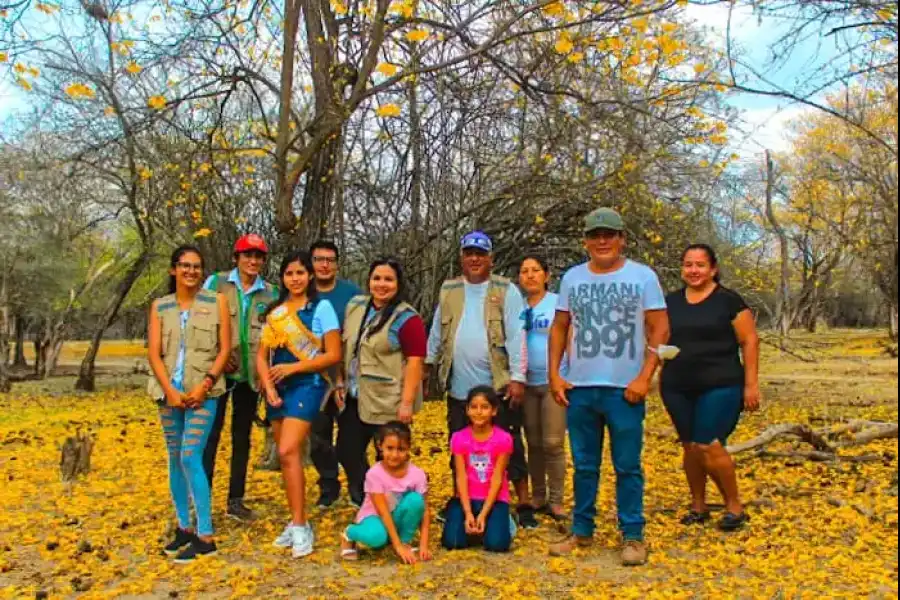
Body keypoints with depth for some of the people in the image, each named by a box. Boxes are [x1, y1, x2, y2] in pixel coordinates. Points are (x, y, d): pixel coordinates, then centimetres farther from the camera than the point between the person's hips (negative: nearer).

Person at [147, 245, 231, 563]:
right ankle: (184, 527, 24)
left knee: (190, 458, -11)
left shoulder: (216, 302, 2)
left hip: (203, 391, -4)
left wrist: (205, 385, -12)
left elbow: (225, 348, -2)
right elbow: (154, 353, 3)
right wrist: (170, 390, -10)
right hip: (169, 391, 4)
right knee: (175, 459, 10)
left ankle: (205, 537, -4)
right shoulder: (160, 306, 9)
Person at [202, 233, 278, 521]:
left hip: (250, 373, 2)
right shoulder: (216, 282, 0)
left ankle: (236, 500, 21)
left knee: (242, 437, 10)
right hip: (218, 370, -2)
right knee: (210, 435, -1)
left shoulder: (271, 293, 5)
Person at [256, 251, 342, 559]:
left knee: (288, 452, -17)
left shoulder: (321, 307, -3)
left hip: (306, 385, -5)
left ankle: (300, 526, -9)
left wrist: (292, 368, -13)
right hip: (277, 389, 5)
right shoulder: (274, 311, 11)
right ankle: (296, 522, 18)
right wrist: (268, 387, -7)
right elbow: (262, 355, 9)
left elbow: (334, 355, -9)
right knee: (287, 457, 8)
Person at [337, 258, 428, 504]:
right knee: (347, 451, 12)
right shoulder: (355, 306, 7)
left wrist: (407, 402, -21)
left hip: (388, 403, -7)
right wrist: (341, 383, 12)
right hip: (354, 398, 7)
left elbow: (415, 362, -17)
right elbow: (345, 348, 15)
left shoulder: (407, 318, -13)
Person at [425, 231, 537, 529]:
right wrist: (427, 364, 19)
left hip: (498, 387, -4)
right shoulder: (448, 291, 10)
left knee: (511, 449, 5)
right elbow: (437, 331, 17)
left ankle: (524, 505, 17)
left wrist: (518, 377, -15)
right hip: (459, 389, 4)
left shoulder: (506, 291, -3)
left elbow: (516, 337, -9)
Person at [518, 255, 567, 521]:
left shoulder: (559, 303, -1)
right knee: (533, 443, 10)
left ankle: (556, 500, 6)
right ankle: (537, 497, 21)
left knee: (553, 444, -6)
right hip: (526, 383, 4)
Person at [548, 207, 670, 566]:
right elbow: (559, 328, 11)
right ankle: (581, 530, 26)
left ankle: (633, 536, 18)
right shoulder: (572, 278, 8)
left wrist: (644, 377, -11)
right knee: (584, 466, 13)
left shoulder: (643, 276, -1)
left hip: (625, 389, -3)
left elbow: (660, 329, -3)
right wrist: (554, 374, 3)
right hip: (579, 388, 3)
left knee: (628, 467, 5)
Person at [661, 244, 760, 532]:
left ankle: (735, 506, 9)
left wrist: (751, 384, -7)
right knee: (690, 446, 10)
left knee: (709, 445, -12)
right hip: (677, 388, 5)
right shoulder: (671, 302, 10)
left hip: (720, 386, -4)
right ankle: (698, 506, 26)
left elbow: (749, 342, -3)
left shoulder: (728, 300, -2)